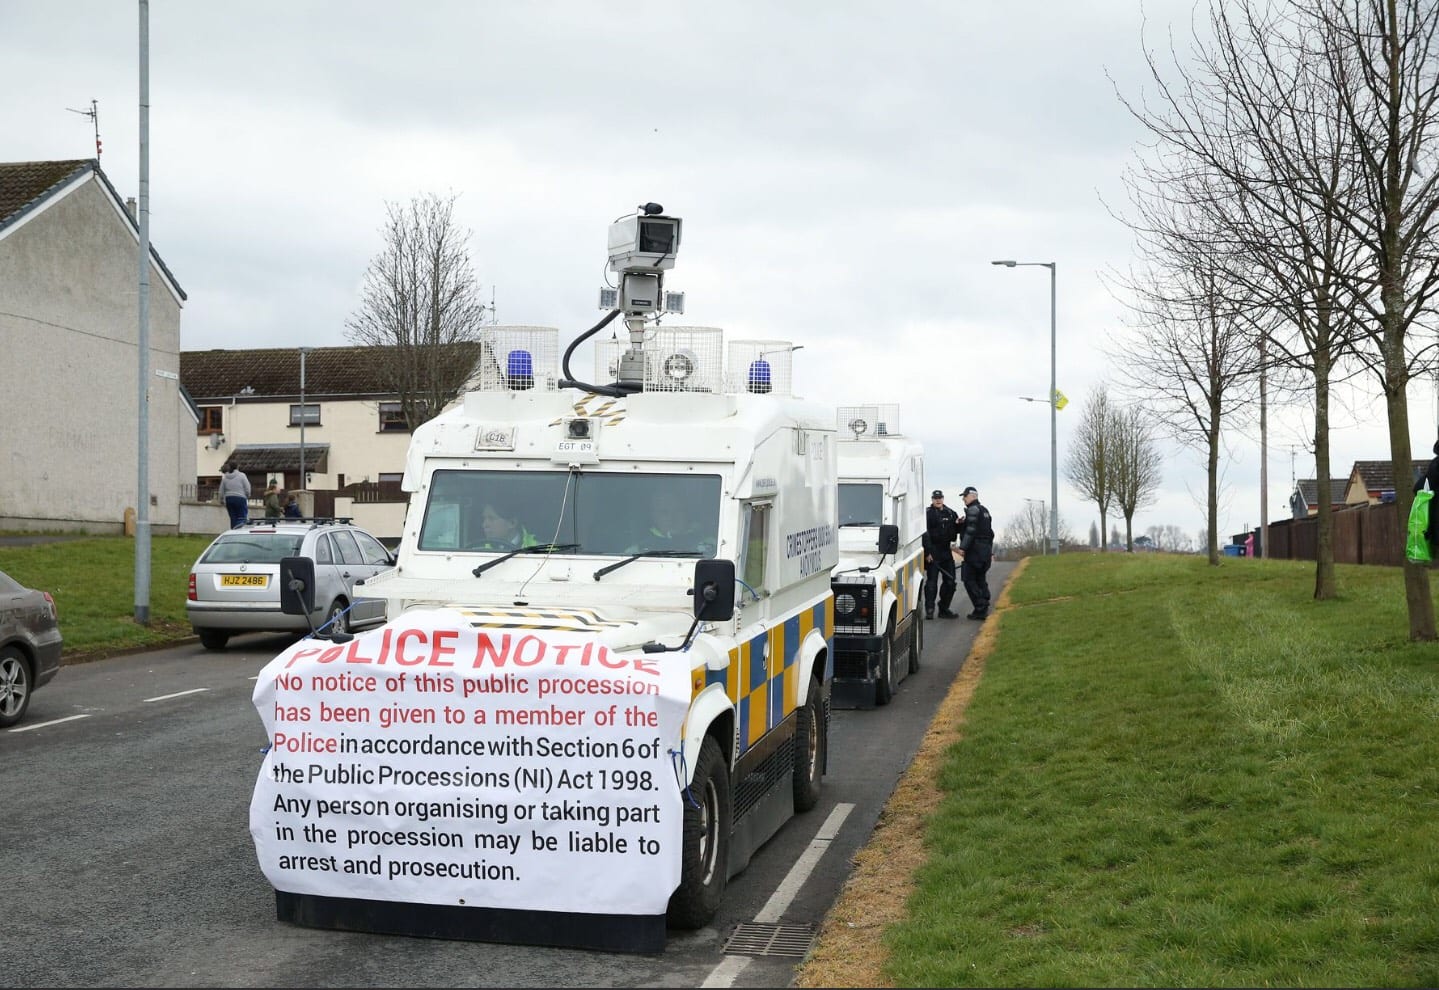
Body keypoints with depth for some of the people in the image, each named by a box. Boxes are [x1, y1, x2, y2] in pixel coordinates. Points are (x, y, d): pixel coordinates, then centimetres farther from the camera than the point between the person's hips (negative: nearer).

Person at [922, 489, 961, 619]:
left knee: (950, 581, 8)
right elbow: (925, 534, -12)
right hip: (933, 552, -6)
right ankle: (929, 610, -2)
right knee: (932, 581, -5)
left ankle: (944, 609, 16)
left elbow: (957, 530, 17)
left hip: (946, 551, 6)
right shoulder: (927, 514, -6)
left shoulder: (950, 513, 13)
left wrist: (959, 524, -6)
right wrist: (927, 552, -19)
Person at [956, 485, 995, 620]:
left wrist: (963, 547, -20)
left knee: (969, 579, -5)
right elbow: (990, 532, 23)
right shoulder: (984, 510, 21)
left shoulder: (973, 510, -9)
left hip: (974, 550, -9)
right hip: (986, 550, 9)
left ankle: (980, 609, -11)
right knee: (981, 579, 13)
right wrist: (990, 551, 25)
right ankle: (984, 609, 10)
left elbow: (970, 531, -19)